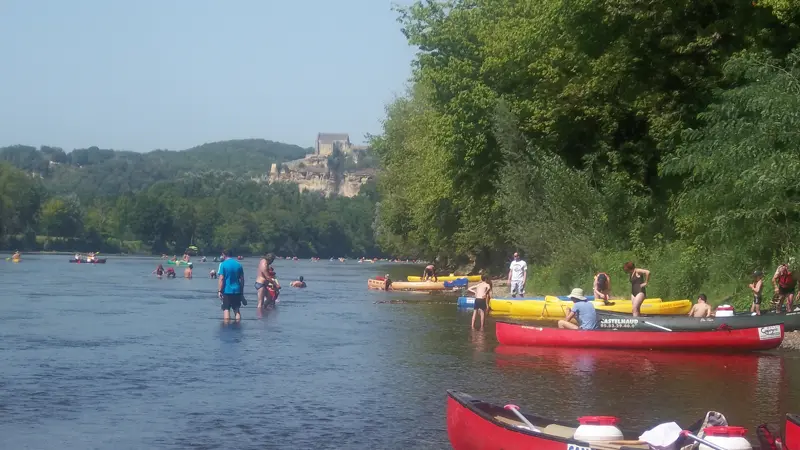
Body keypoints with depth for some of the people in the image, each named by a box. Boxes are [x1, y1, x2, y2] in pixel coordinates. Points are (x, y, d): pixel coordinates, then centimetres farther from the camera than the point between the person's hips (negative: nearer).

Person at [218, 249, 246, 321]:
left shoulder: (223, 264, -7)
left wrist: (220, 291, -9)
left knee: (226, 309, 1)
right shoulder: (238, 264, 6)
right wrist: (242, 291, 15)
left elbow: (221, 279, -13)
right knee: (237, 310, 12)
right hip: (237, 291, 4)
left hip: (227, 291, -4)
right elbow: (242, 279, 8)